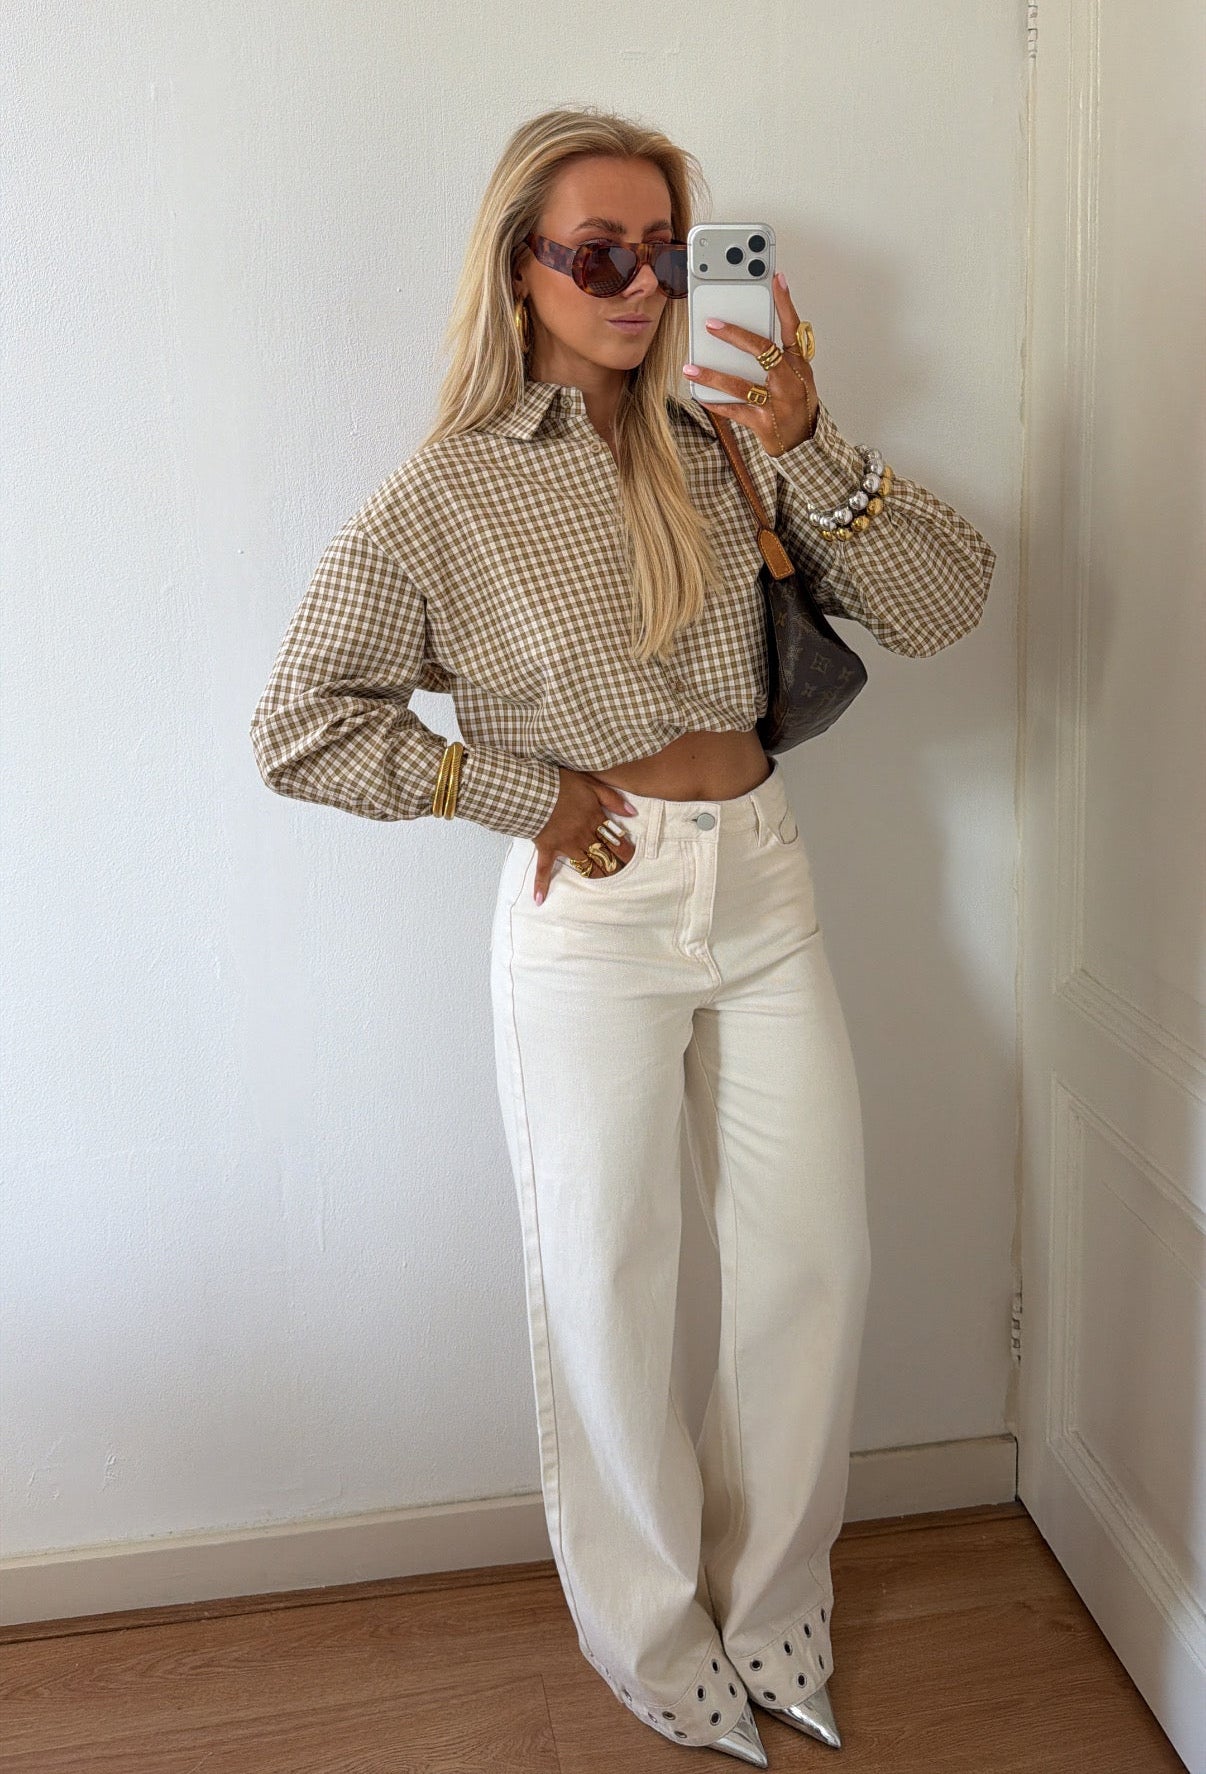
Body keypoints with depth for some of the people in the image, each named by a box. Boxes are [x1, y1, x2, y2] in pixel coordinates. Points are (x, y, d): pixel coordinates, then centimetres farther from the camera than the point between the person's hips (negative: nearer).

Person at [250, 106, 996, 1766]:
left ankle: (772, 1605, 37)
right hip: (595, 916, -3)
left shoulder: (726, 441, 2)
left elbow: (942, 606, -3)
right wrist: (525, 792, -7)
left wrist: (813, 450, -17)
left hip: (766, 888, 4)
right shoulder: (449, 493, -6)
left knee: (818, 1260, 12)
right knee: (611, 1293, 9)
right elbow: (301, 725, -3)